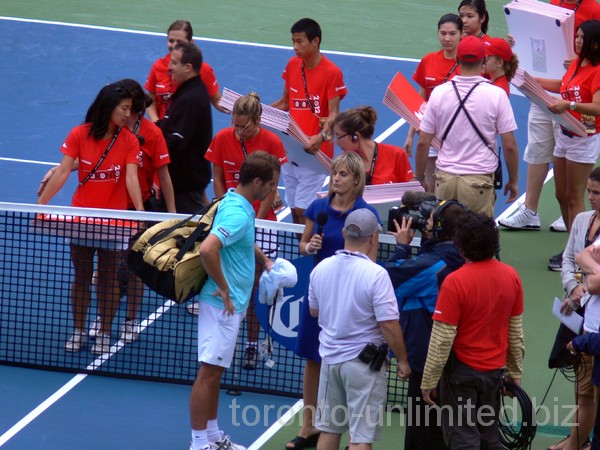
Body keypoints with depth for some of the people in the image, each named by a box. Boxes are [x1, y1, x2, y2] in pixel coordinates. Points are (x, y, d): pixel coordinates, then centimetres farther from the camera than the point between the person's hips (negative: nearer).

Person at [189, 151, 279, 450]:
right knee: (209, 372, -4)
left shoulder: (238, 204, 9)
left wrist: (265, 261, 14)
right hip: (222, 303, -10)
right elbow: (207, 249, -36)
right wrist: (224, 288, -25)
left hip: (231, 304, 10)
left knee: (215, 372, 18)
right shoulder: (237, 214, -22)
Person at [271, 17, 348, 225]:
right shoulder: (292, 65, 7)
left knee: (303, 210, -11)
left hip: (314, 152, -6)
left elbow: (333, 115, -15)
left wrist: (322, 136, -33)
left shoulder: (331, 72, -12)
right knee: (294, 208, 9)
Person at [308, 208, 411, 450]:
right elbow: (389, 324, -20)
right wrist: (402, 360, -8)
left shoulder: (321, 268, -1)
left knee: (329, 429, 15)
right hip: (364, 362, -6)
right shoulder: (376, 274, -20)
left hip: (330, 357, 6)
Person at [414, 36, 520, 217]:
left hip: (445, 179, 2)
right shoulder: (497, 95, -5)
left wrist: (420, 178, 17)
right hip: (480, 181, -2)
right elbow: (509, 146, -4)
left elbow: (423, 143, 4)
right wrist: (513, 181, 10)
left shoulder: (439, 92, 1)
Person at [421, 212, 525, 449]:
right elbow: (516, 330, 6)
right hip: (495, 368, 5)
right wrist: (515, 371, 18)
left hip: (462, 369, -5)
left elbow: (442, 340, -17)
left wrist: (428, 381, -8)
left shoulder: (455, 282, -20)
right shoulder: (511, 276, -3)